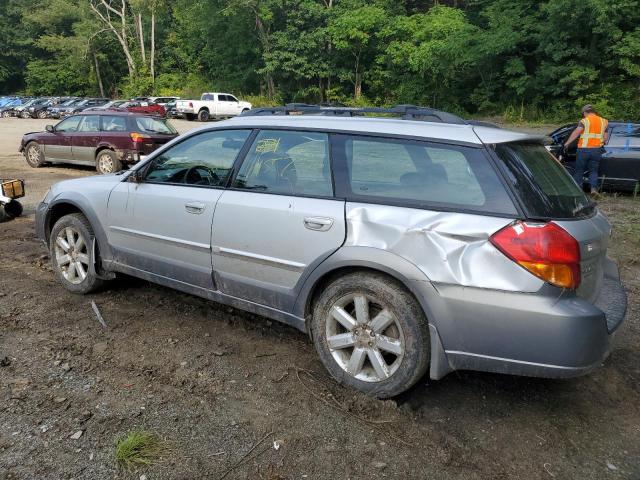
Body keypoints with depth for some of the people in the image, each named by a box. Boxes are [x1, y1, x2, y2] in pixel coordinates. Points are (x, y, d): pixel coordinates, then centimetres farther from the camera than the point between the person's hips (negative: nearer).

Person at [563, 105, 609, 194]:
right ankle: (594, 188, -6)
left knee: (579, 171, 9)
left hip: (584, 150, -3)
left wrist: (567, 143, -15)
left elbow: (576, 132, -16)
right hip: (597, 150, 4)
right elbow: (606, 137, 11)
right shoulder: (603, 121, 10)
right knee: (593, 171, 12)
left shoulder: (585, 121, -3)